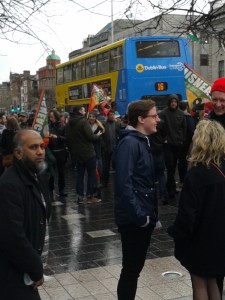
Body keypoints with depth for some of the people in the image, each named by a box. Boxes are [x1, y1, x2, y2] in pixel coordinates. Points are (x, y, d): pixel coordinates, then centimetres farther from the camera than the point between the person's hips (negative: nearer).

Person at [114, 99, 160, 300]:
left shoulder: (142, 141, 12)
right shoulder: (129, 143, -18)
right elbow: (124, 184, -25)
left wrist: (151, 213, 13)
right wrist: (139, 216, -23)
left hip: (144, 217, 9)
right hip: (134, 220, -9)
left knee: (135, 267, 19)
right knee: (131, 269, 3)